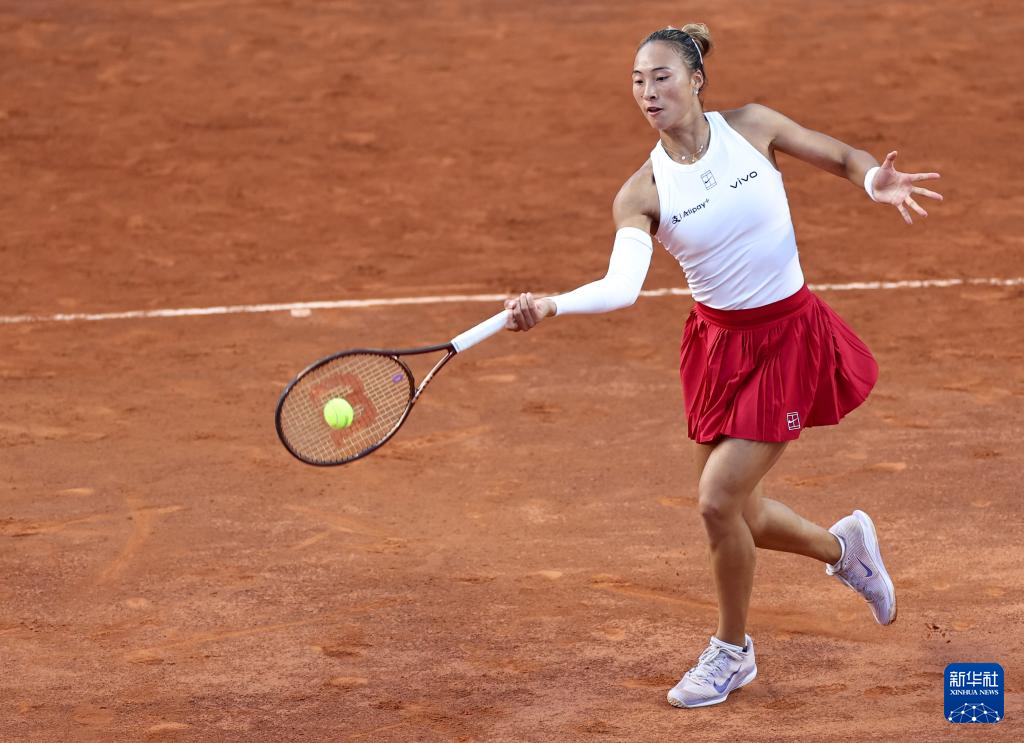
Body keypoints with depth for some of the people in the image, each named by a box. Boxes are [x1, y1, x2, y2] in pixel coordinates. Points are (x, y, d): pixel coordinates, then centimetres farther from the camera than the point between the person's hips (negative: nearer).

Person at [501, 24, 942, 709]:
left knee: (718, 500, -10)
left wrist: (877, 181, -19)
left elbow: (842, 156, 4)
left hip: (787, 337, -3)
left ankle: (733, 652, 14)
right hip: (718, 340, 3)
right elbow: (622, 286, -25)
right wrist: (550, 305, -43)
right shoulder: (642, 194, -10)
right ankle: (843, 548, 42)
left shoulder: (751, 127, -10)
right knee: (737, 513, 9)